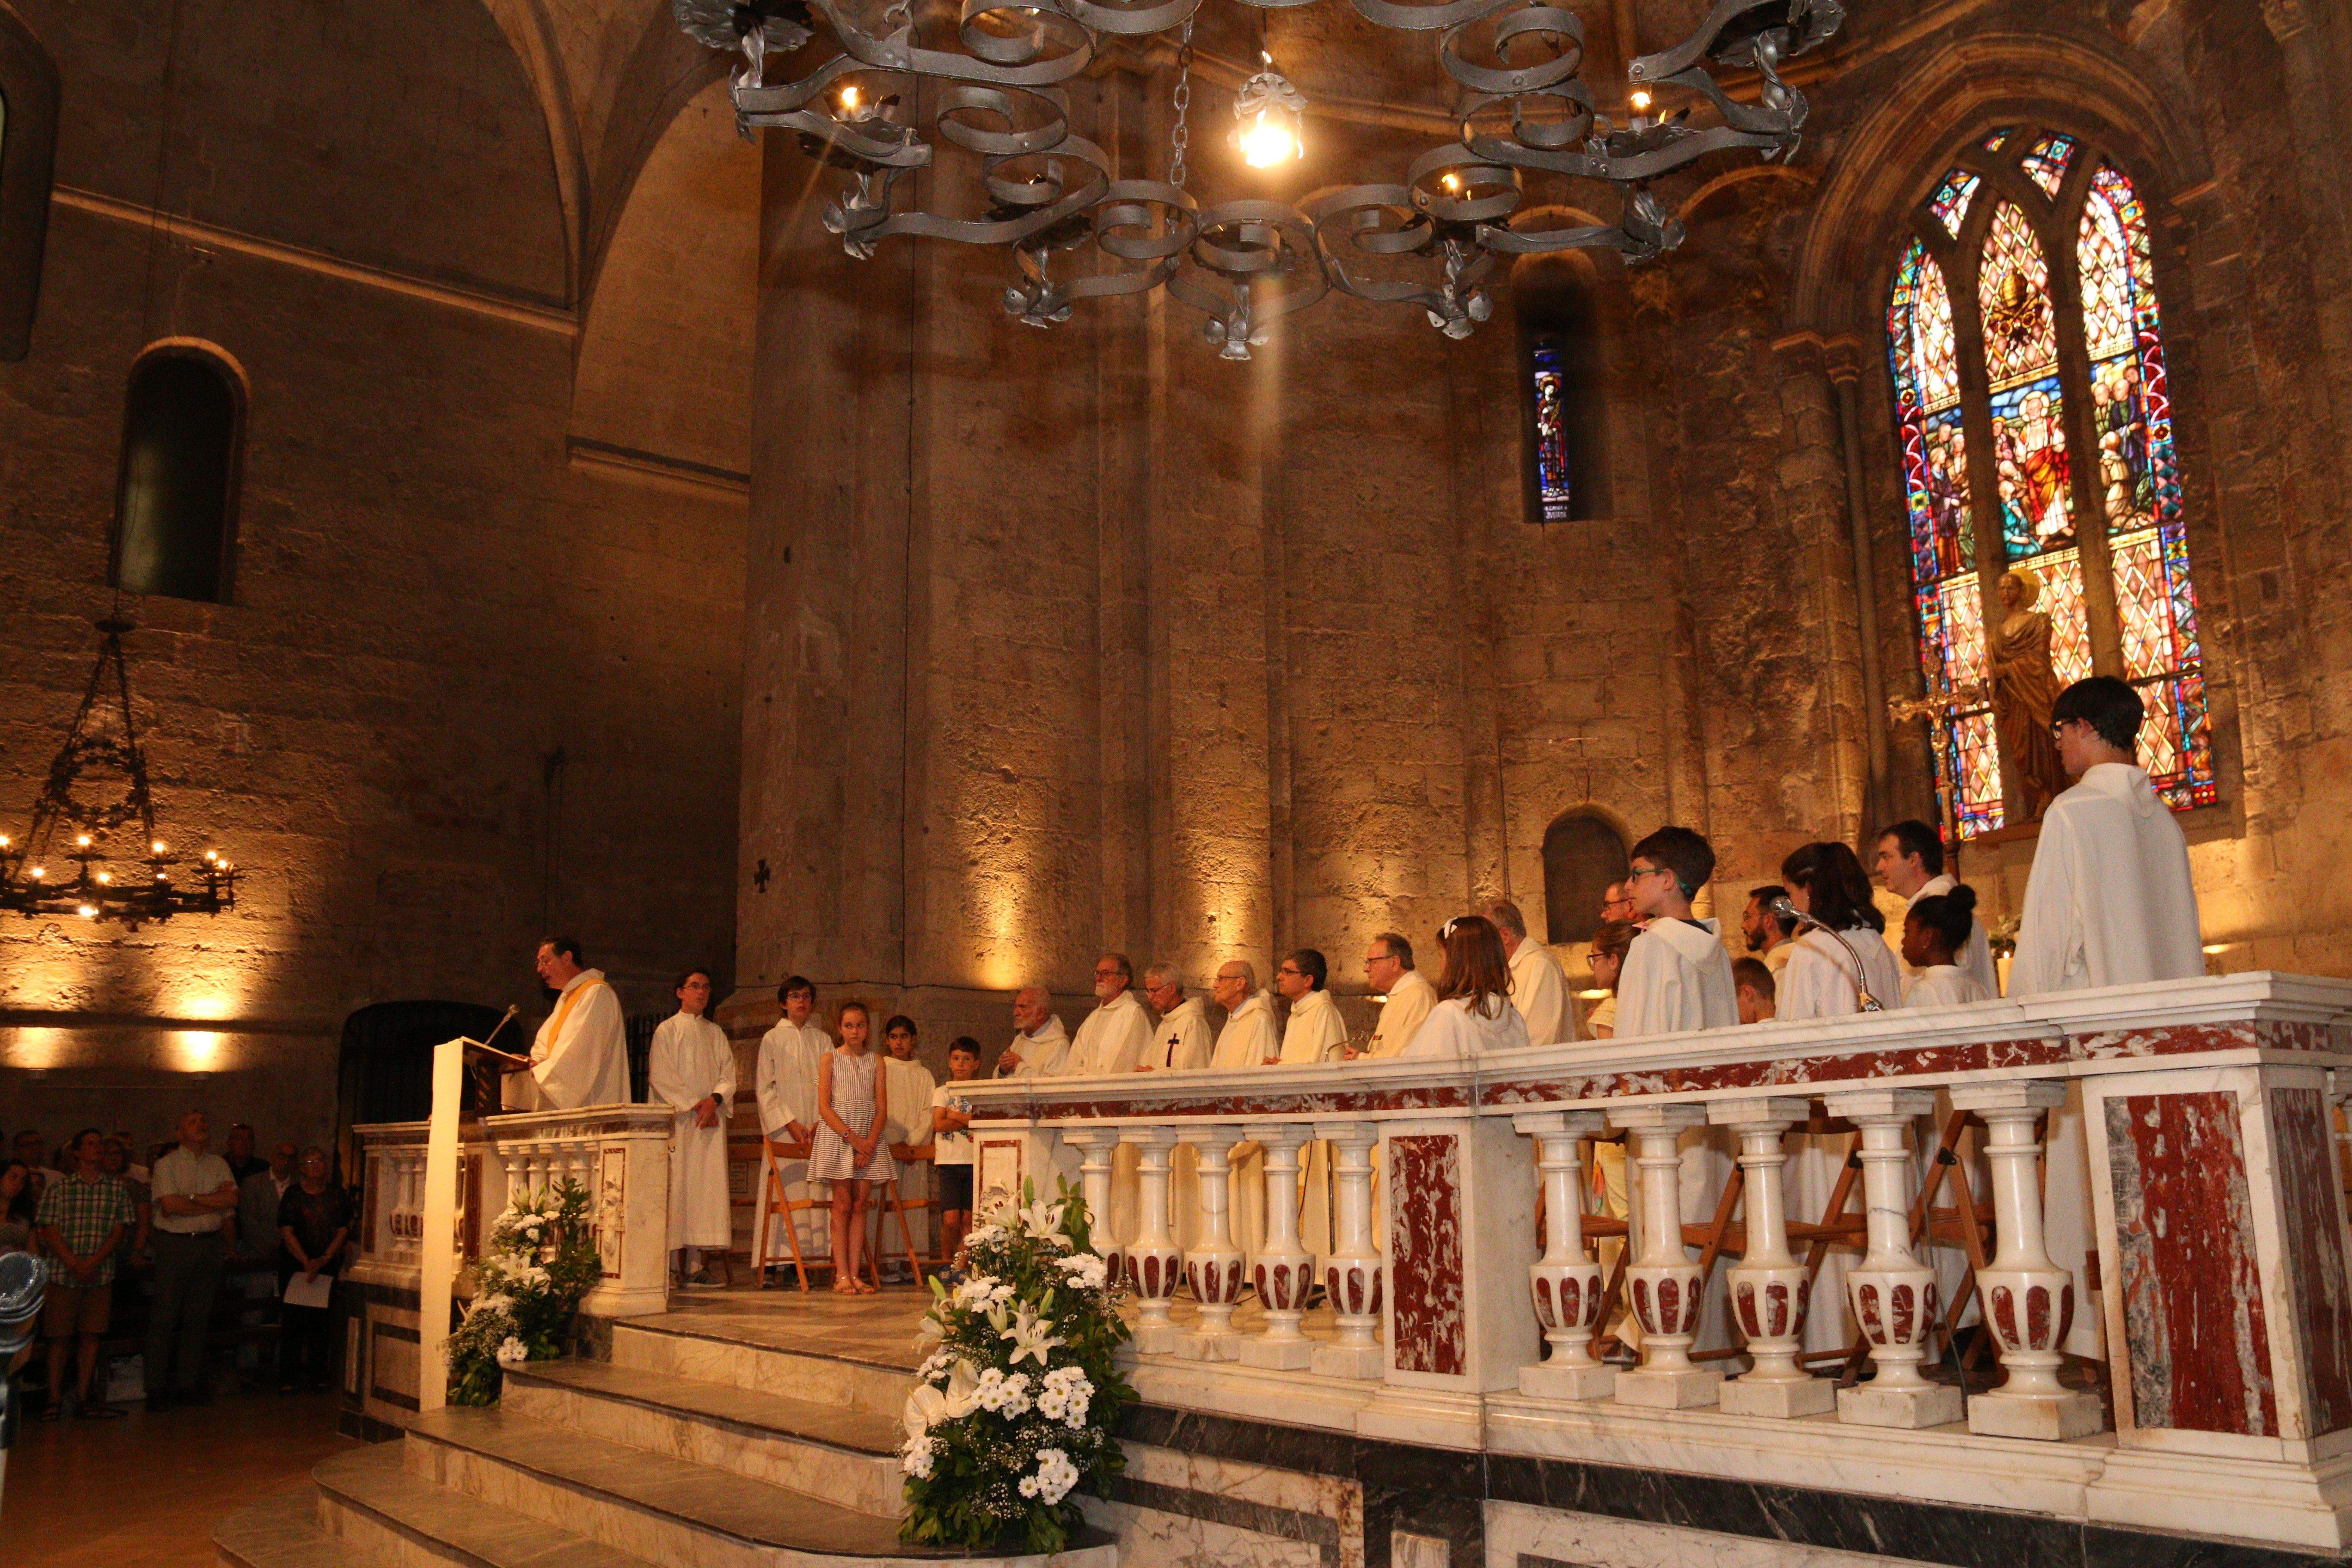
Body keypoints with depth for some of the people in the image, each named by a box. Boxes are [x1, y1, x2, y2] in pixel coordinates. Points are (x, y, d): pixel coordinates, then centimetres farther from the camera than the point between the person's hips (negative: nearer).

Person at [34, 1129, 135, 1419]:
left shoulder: (117, 1189, 8)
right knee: (59, 1337, 1)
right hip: (62, 1273, -1)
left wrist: (94, 1262, -11)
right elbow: (49, 1231, -2)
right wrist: (74, 1264, -13)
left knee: (91, 1336, 2)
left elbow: (120, 1230, 3)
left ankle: (82, 1397, 10)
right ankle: (55, 1399, 9)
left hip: (100, 1274, 2)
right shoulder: (59, 1188, 3)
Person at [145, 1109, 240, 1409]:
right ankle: (157, 1389, 2)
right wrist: (214, 1203, -7)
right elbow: (169, 1206, -12)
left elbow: (232, 1199, 0)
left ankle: (188, 1384, 12)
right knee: (164, 1318, -4)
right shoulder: (166, 1164, 0)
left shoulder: (219, 1164, 13)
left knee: (198, 1318, 6)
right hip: (175, 1243, -4)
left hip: (210, 1243, 4)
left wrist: (192, 1198, -10)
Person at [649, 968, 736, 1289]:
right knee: (679, 1186, -9)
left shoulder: (716, 1033, 18)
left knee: (707, 1187, -5)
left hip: (711, 1118, 4)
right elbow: (662, 1075, -3)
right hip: (678, 1118, -4)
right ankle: (680, 1265, -10)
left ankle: (694, 1265, -6)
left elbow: (728, 1073, 11)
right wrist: (693, 1104, -11)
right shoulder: (667, 1030, 7)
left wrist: (714, 1100, -8)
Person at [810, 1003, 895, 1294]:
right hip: (837, 1136, -2)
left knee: (860, 1205, 1)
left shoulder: (875, 1062, 9)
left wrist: (870, 1142, -11)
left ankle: (855, 1274, 3)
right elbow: (824, 1107, -6)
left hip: (868, 1139, 3)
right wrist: (851, 1136, -16)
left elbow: (882, 1109, 3)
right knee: (843, 1204, -4)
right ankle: (842, 1275, -2)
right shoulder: (830, 1059, 2)